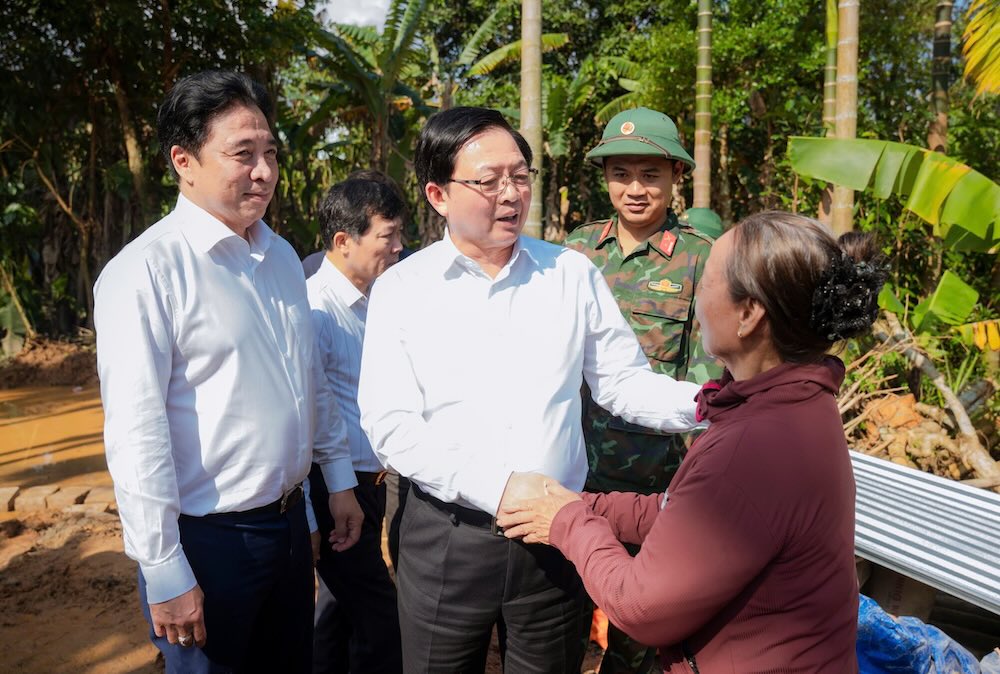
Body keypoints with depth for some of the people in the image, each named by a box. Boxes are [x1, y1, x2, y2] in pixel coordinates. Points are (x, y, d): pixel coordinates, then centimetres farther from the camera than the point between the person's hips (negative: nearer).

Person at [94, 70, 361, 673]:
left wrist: (339, 478, 14)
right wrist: (165, 572, -17)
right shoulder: (147, 271, -17)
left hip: (289, 521, 7)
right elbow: (135, 435, -19)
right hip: (206, 539, -7)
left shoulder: (281, 256, 6)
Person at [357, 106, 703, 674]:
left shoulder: (573, 274, 0)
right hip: (446, 539, -1)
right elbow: (391, 426, -10)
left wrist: (700, 403, -15)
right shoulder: (402, 290, -5)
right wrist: (496, 488, -20)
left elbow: (623, 381, 4)